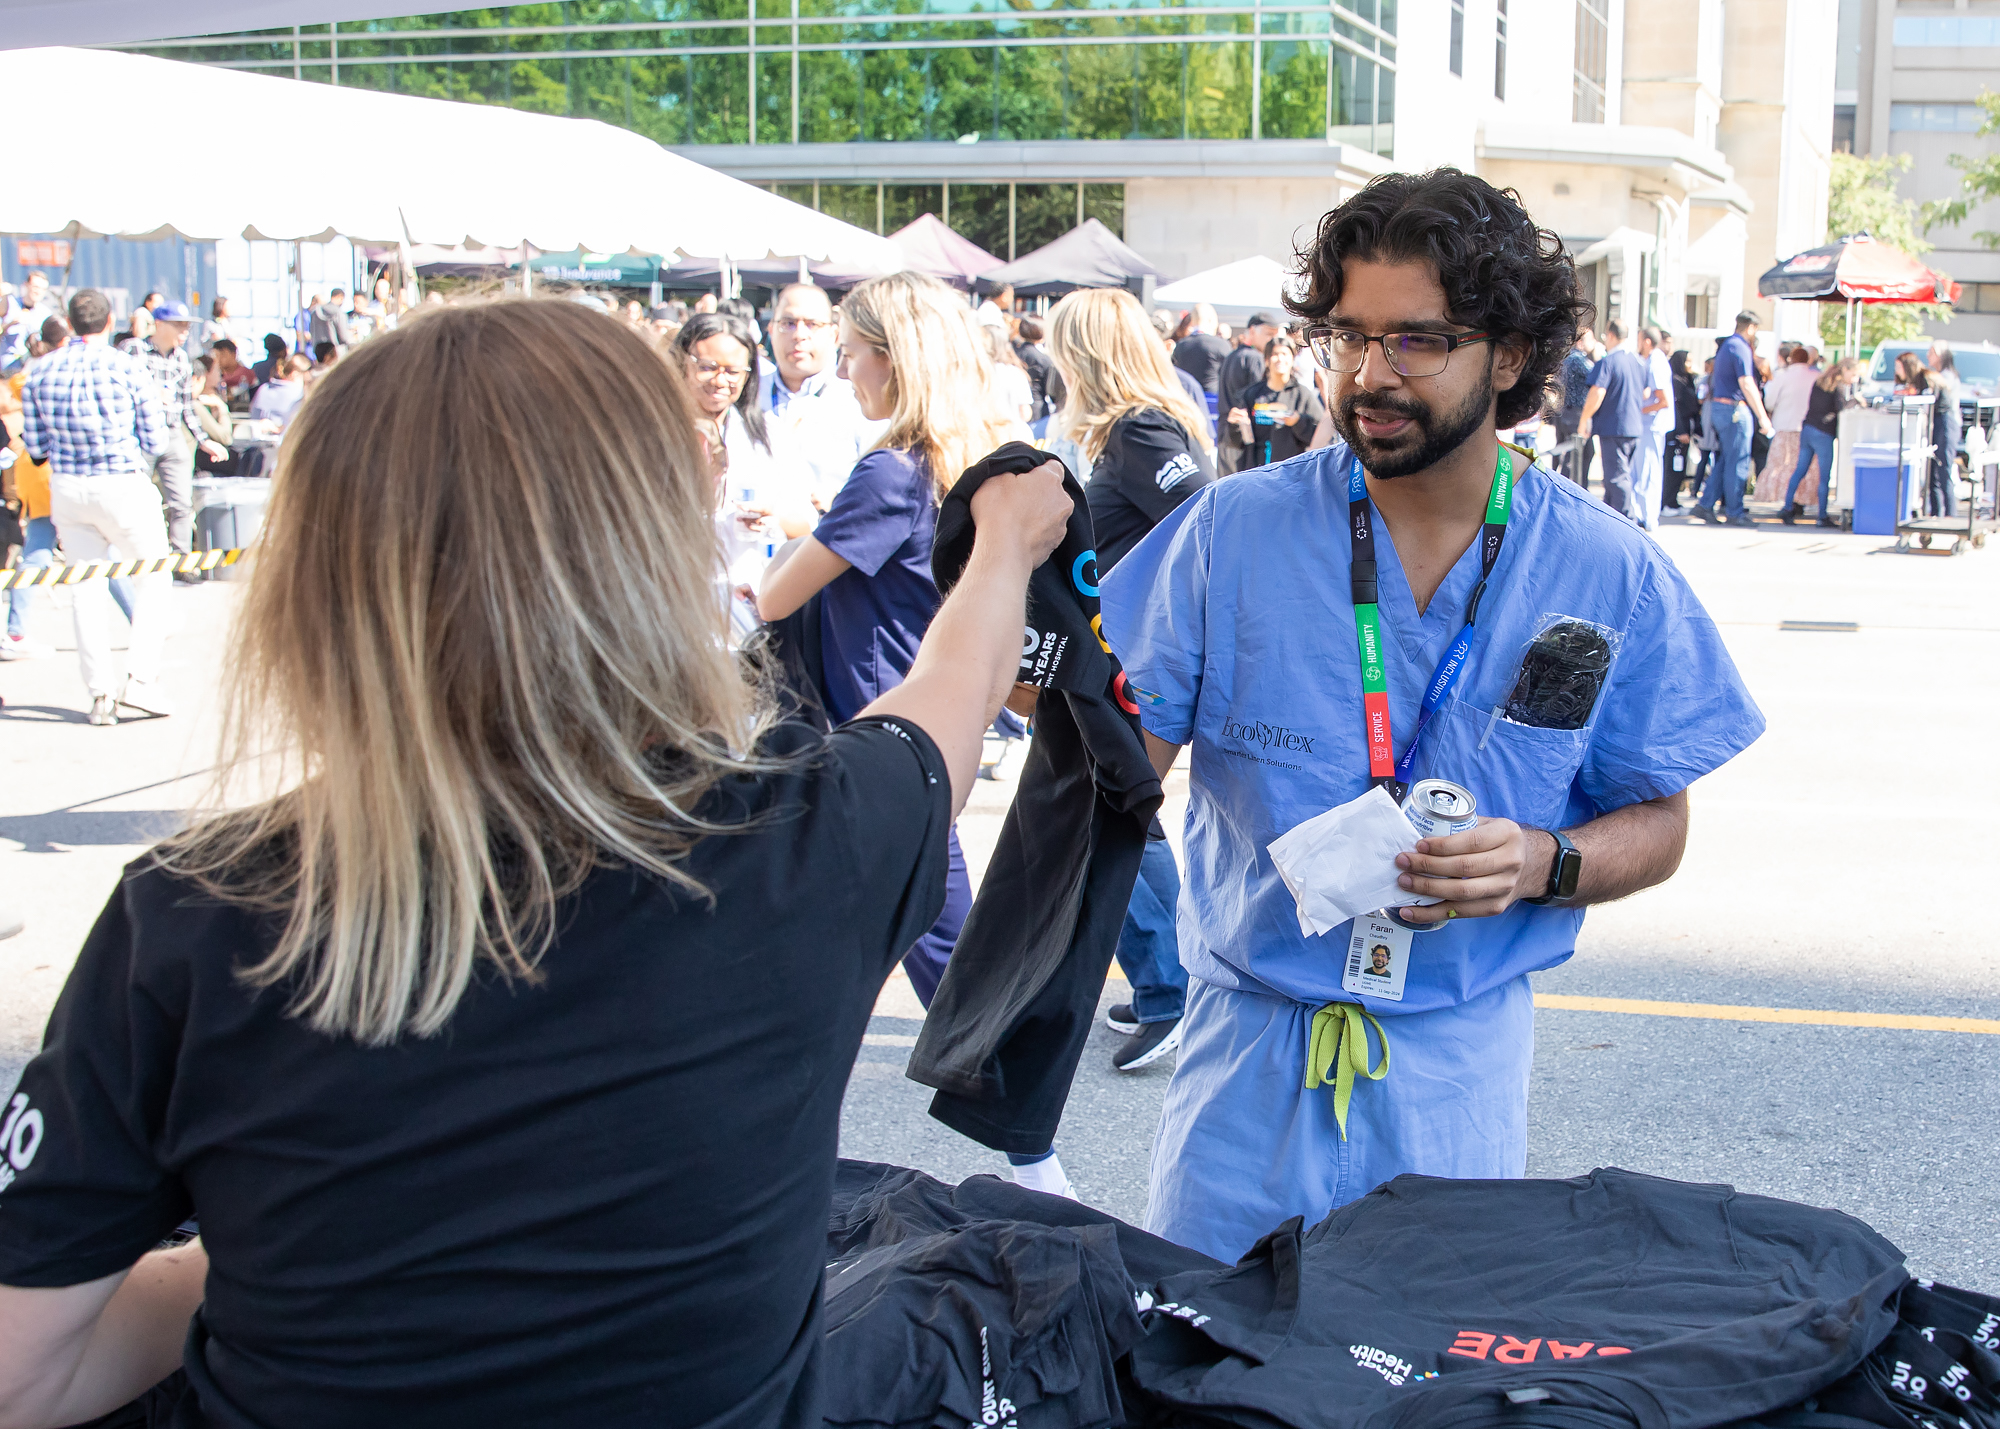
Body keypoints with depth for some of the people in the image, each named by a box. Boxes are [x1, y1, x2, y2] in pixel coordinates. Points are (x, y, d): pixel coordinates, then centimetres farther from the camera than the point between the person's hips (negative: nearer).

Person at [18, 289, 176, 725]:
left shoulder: (41, 372, 1)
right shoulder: (129, 368, -9)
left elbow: (36, 447, 5)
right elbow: (156, 442, -5)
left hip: (66, 490, 4)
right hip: (124, 487, -4)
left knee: (86, 590, 9)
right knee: (153, 580, 9)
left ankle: (100, 691, 6)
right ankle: (140, 677, -4)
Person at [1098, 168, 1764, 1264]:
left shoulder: (1608, 576, -5)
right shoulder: (1234, 529, -6)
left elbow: (1657, 824, 2)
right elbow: (1131, 761, -7)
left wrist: (1542, 863, -18)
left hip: (1457, 1062, 0)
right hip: (1246, 1045, 0)